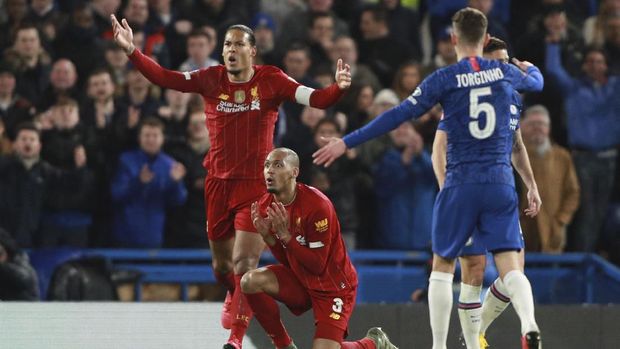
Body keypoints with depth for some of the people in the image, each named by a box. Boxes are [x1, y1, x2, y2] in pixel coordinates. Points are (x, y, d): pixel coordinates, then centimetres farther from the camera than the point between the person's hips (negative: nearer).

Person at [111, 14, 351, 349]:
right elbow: (165, 78, -8)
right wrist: (132, 51, -21)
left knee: (244, 261, -15)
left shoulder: (271, 80, -7)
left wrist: (337, 87, -35)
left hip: (255, 184, -3)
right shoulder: (211, 79, -1)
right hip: (218, 182, 3)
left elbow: (315, 98, -14)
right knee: (221, 264, 16)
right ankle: (236, 297, 50)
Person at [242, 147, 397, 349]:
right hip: (300, 279, 6)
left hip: (332, 285, -6)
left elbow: (318, 266, -22)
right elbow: (286, 261, 2)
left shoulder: (317, 205, -24)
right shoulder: (265, 206, -4)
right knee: (250, 281, -19)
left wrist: (285, 235, -30)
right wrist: (266, 235, -17)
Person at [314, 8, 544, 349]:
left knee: (442, 266, 12)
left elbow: (399, 115, -10)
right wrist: (530, 68, 55)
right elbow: (536, 82, 30)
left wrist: (346, 142, -6)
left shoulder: (444, 79, -6)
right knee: (510, 266, -3)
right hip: (500, 181, 2)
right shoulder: (506, 73, 6)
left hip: (461, 184, -2)